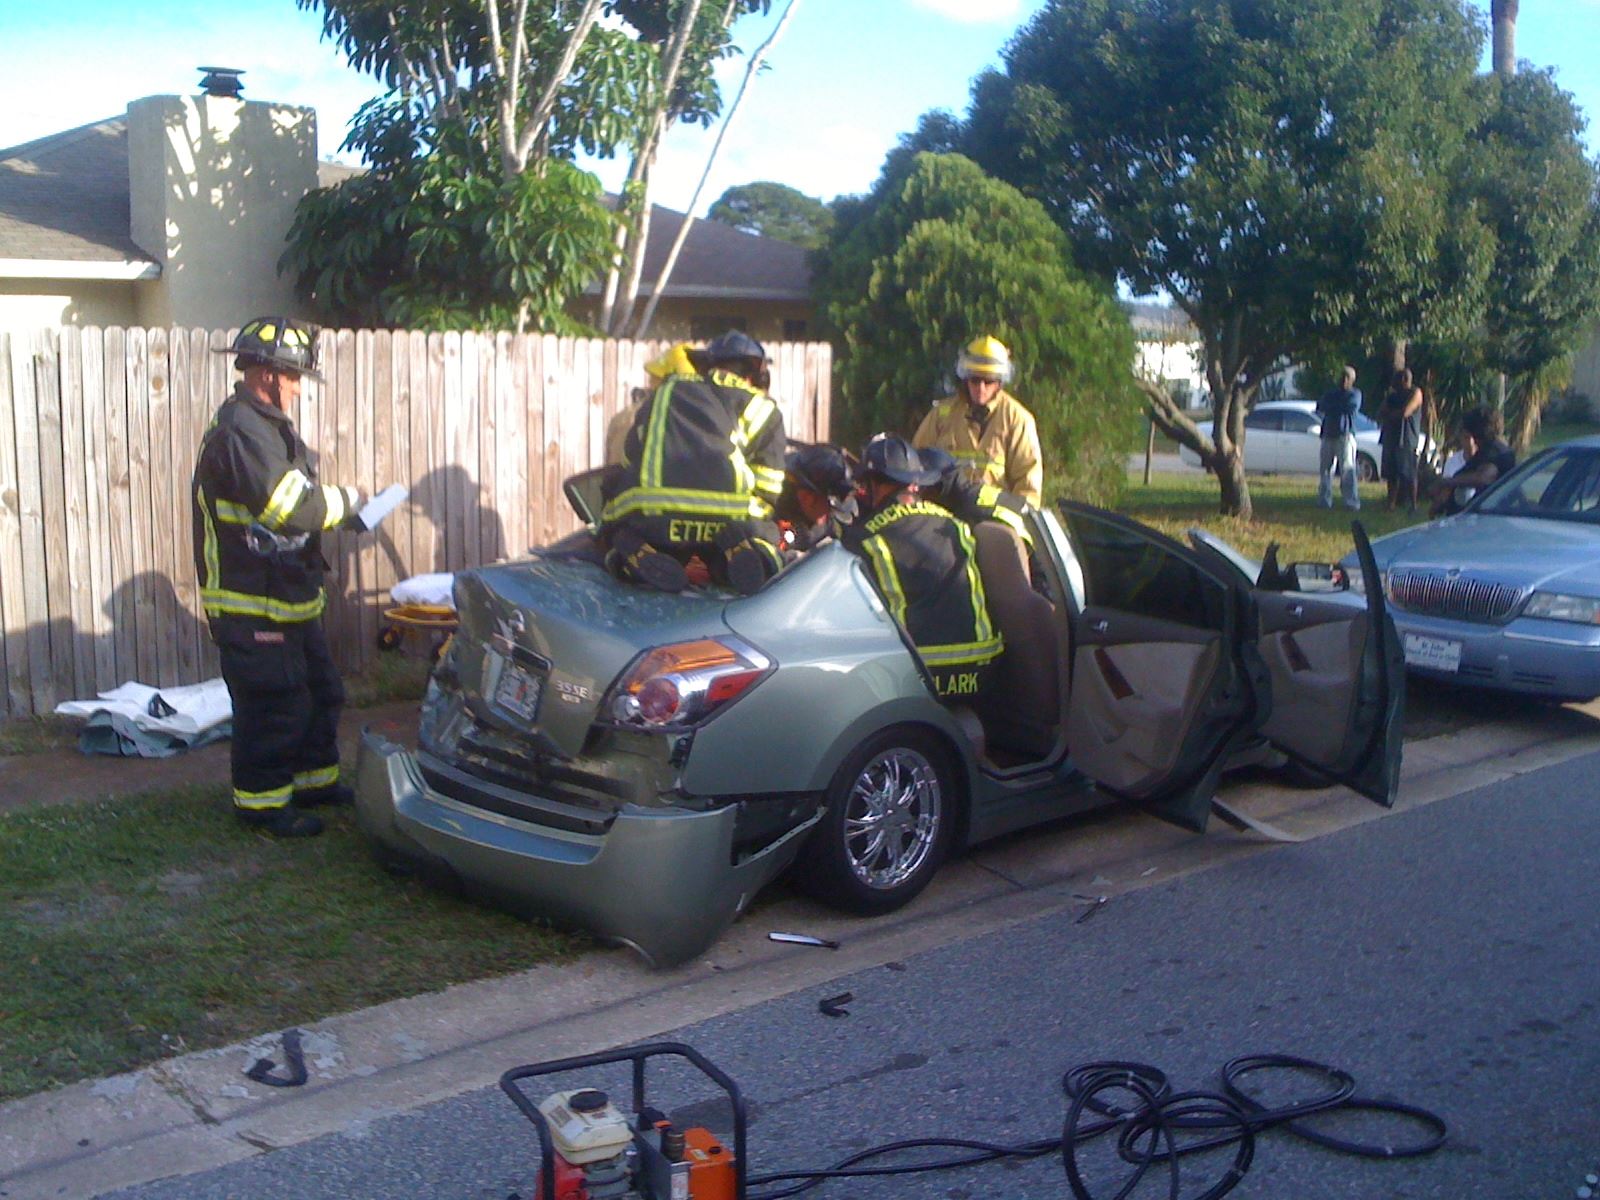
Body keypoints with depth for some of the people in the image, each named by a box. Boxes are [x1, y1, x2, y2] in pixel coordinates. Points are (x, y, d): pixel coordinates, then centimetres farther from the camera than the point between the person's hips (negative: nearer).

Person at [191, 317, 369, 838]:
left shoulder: (267, 425, 16)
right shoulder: (242, 431, -20)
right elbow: (289, 506, -28)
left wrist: (337, 512, 5)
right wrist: (343, 501, -12)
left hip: (288, 598, 11)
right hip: (252, 605, -11)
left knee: (321, 692, 19)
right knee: (274, 706, -3)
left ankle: (315, 779, 32)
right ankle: (261, 801, 10)